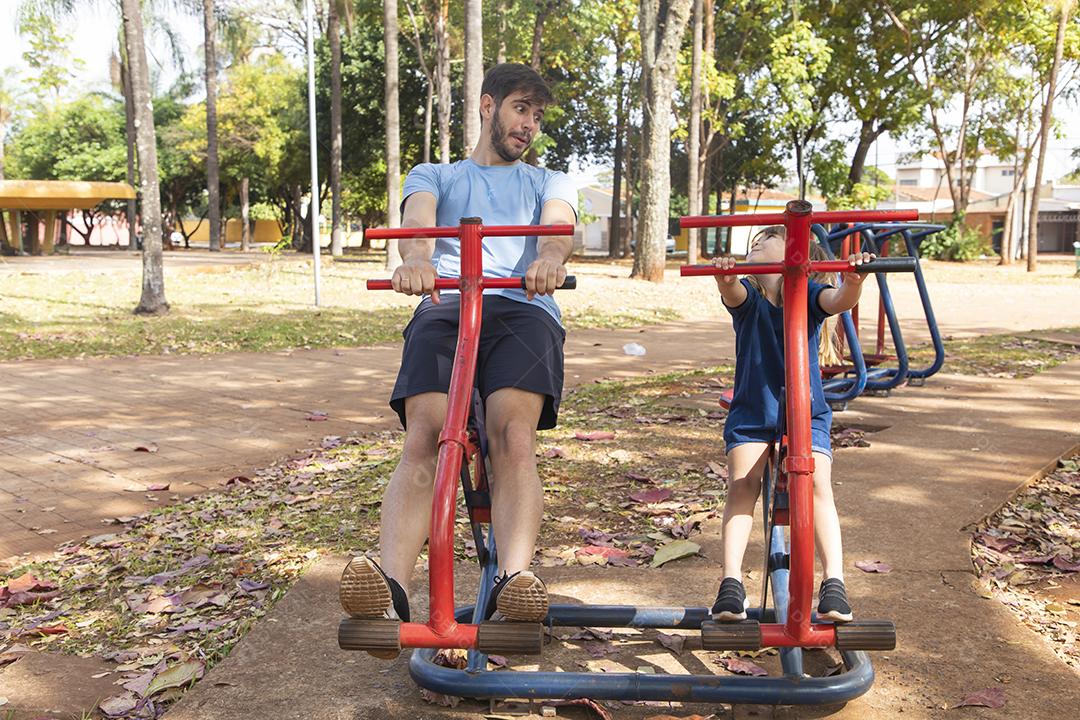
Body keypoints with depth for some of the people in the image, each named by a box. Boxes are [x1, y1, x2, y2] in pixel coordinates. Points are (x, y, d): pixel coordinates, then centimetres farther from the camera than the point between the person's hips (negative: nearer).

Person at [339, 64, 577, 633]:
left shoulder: (550, 183, 33)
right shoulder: (433, 176, 31)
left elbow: (559, 225, 7)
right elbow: (418, 221, 6)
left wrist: (550, 256, -22)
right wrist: (415, 259, -23)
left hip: (523, 311, 0)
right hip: (444, 307, 0)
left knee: (514, 438, -30)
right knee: (422, 441, -28)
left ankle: (514, 585, -44)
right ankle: (391, 591, -41)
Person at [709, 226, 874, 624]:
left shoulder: (808, 292, -1)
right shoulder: (747, 295, 1)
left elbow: (840, 301, -23)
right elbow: (733, 294, -23)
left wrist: (854, 280, -46)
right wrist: (724, 278, -47)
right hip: (751, 414, 1)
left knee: (818, 486, -18)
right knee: (742, 485, -17)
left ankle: (834, 583, -12)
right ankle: (731, 583, -15)